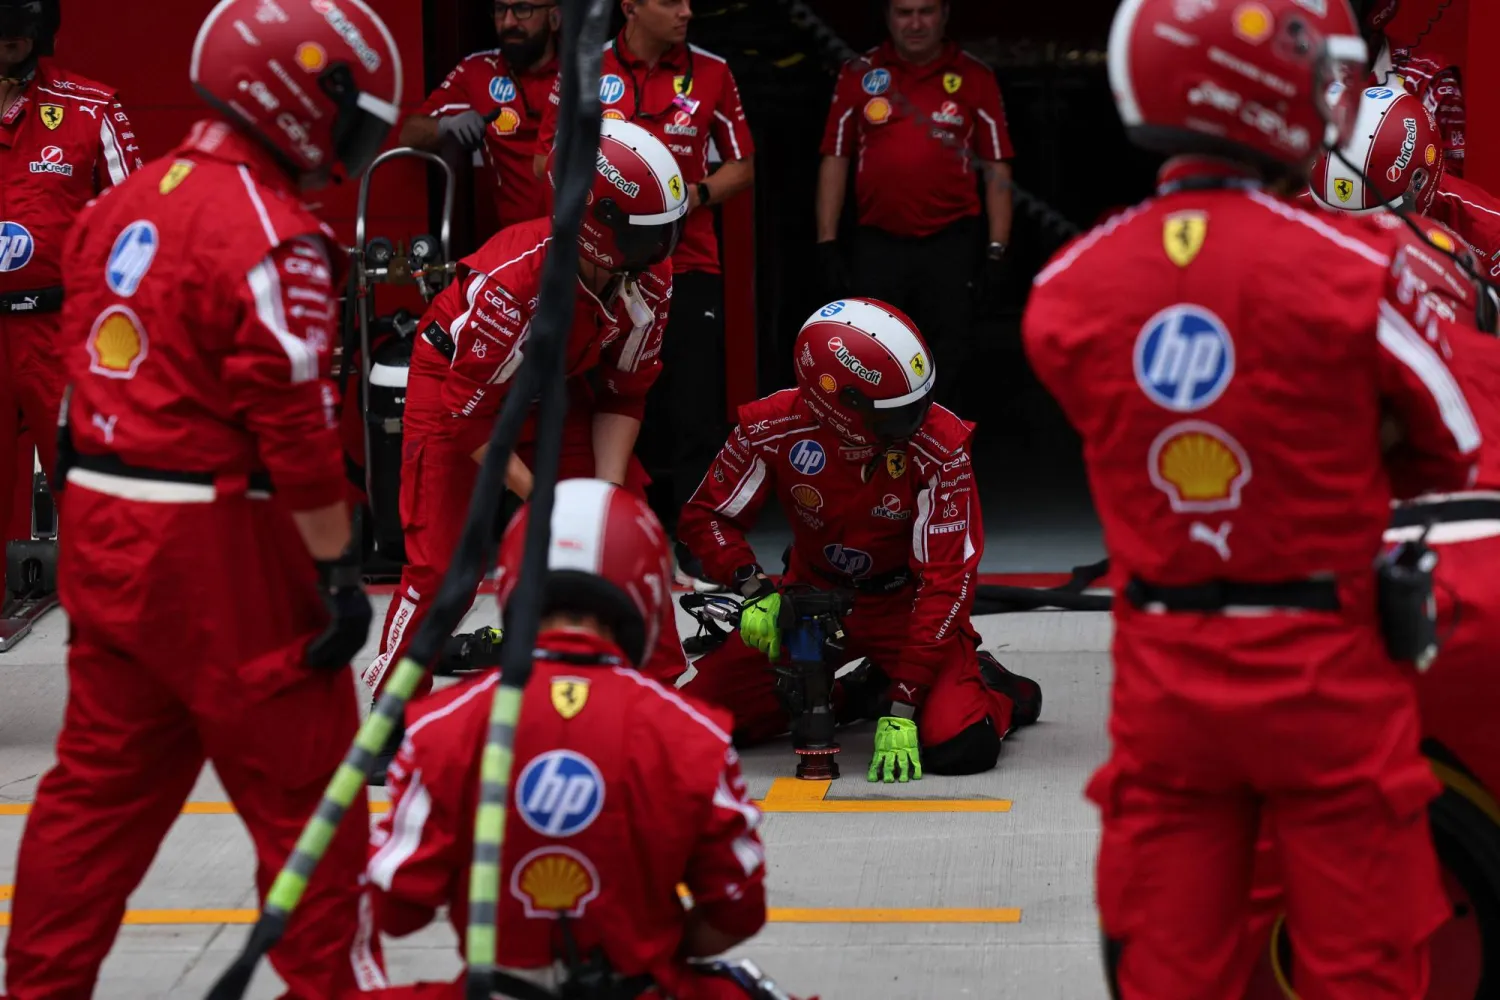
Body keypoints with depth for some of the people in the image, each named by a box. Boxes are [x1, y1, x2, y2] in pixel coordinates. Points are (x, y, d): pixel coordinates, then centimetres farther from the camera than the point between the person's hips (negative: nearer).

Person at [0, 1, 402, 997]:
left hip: (103, 529, 8)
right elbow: (294, 423, -19)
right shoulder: (273, 238, -16)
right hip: (219, 544, -8)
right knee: (306, 779, 3)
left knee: (105, 774, 16)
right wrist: (339, 569, -13)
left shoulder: (126, 203, 10)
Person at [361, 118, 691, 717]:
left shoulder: (650, 279, -20)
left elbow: (623, 395, -6)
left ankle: (664, 690, 12)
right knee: (440, 562, -12)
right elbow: (469, 412, -30)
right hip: (455, 382, -6)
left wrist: (608, 488, -17)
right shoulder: (513, 280, -38)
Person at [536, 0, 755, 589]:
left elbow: (742, 167, 9)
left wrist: (694, 194, -9)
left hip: (688, 265, 0)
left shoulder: (711, 73, 4)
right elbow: (548, 159, 9)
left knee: (696, 416, -5)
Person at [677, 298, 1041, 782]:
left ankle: (991, 688, 10)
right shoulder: (775, 428, -22)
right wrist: (756, 590, -25)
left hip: (905, 601, -3)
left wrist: (902, 709, -30)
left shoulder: (941, 449, -27)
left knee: (959, 747, -28)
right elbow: (706, 515, -5)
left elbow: (944, 580, -25)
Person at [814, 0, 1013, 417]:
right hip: (878, 245, 1)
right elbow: (835, 161, 8)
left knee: (947, 370, 3)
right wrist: (827, 244, 2)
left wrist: (997, 249, -2)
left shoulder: (975, 78, 4)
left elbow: (996, 168, 4)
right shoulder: (858, 75, 6)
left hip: (951, 246, -1)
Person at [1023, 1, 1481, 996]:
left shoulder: (1067, 288, -4)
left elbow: (1117, 436, 7)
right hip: (1325, 673, -3)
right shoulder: (1357, 269, -14)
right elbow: (1453, 449, -1)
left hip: (1162, 680, 3)